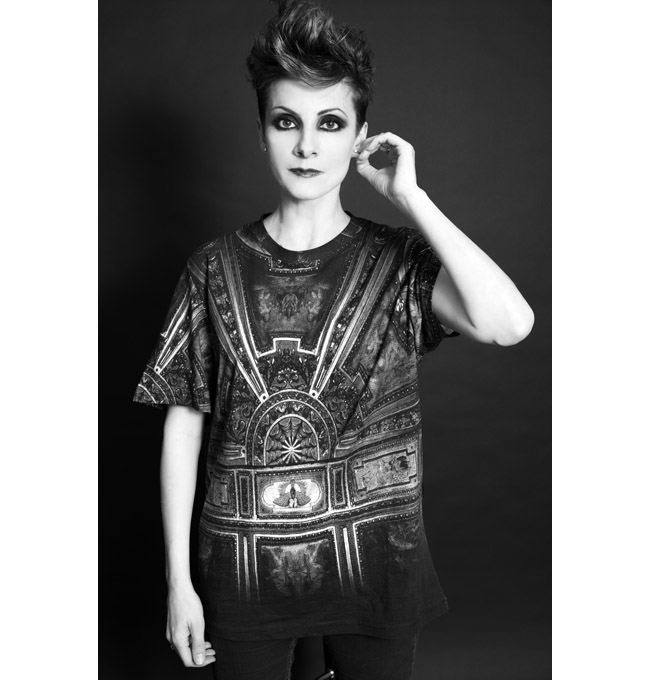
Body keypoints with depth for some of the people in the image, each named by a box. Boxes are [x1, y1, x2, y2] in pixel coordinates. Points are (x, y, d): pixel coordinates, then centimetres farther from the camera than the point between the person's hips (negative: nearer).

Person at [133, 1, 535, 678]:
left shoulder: (399, 261, -6)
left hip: (373, 559, 0)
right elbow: (182, 427, -2)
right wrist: (179, 580, -2)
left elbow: (510, 324, -25)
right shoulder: (215, 267, -4)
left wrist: (409, 196, -18)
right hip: (243, 565, 1)